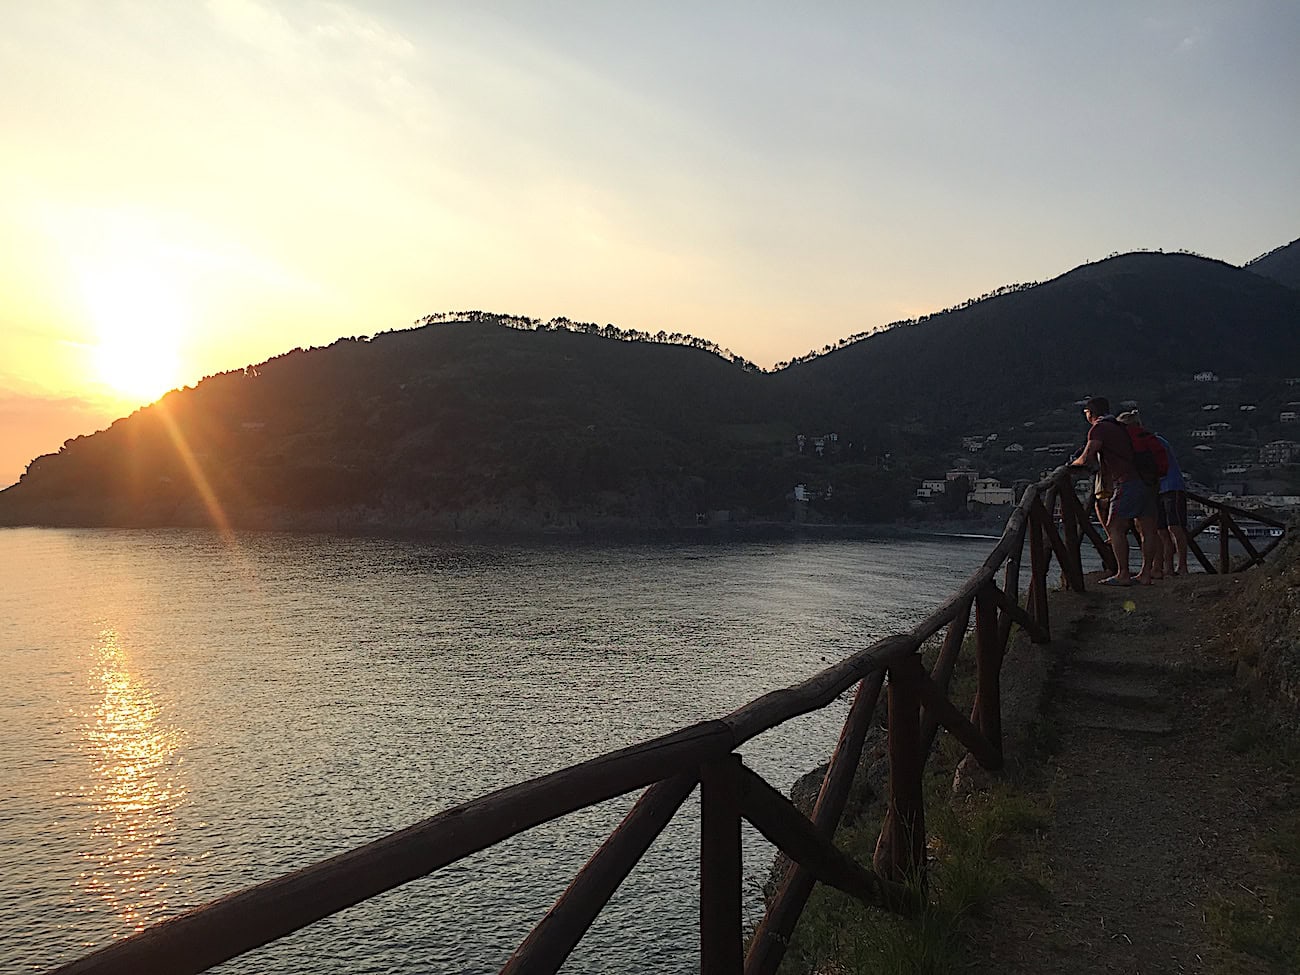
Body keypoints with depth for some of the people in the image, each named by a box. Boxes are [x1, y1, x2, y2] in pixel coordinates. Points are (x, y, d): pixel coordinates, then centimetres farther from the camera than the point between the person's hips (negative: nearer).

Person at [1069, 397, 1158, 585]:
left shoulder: (1099, 428, -2)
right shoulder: (1119, 426, 24)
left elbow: (1086, 459, -10)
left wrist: (1073, 463, 10)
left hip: (1127, 483, -9)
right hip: (1147, 481, 9)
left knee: (1115, 528, -5)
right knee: (1147, 530, 7)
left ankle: (1123, 575, -6)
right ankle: (1146, 574, 11)